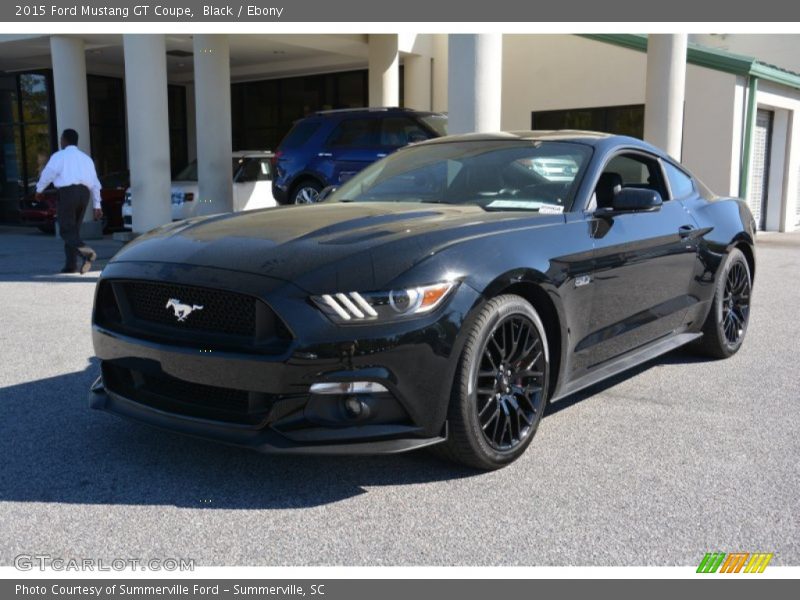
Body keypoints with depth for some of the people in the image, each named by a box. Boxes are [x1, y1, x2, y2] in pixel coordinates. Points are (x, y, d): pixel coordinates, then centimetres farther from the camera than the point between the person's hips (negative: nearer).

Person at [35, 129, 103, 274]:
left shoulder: (59, 156, 4)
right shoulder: (86, 158, 21)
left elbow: (47, 174, -1)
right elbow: (95, 184, 17)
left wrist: (39, 190, 17)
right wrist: (97, 206, 18)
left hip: (67, 192, -6)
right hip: (84, 193, 6)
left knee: (67, 230, -8)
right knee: (74, 229, 13)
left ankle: (85, 251, -36)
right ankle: (71, 265, 9)